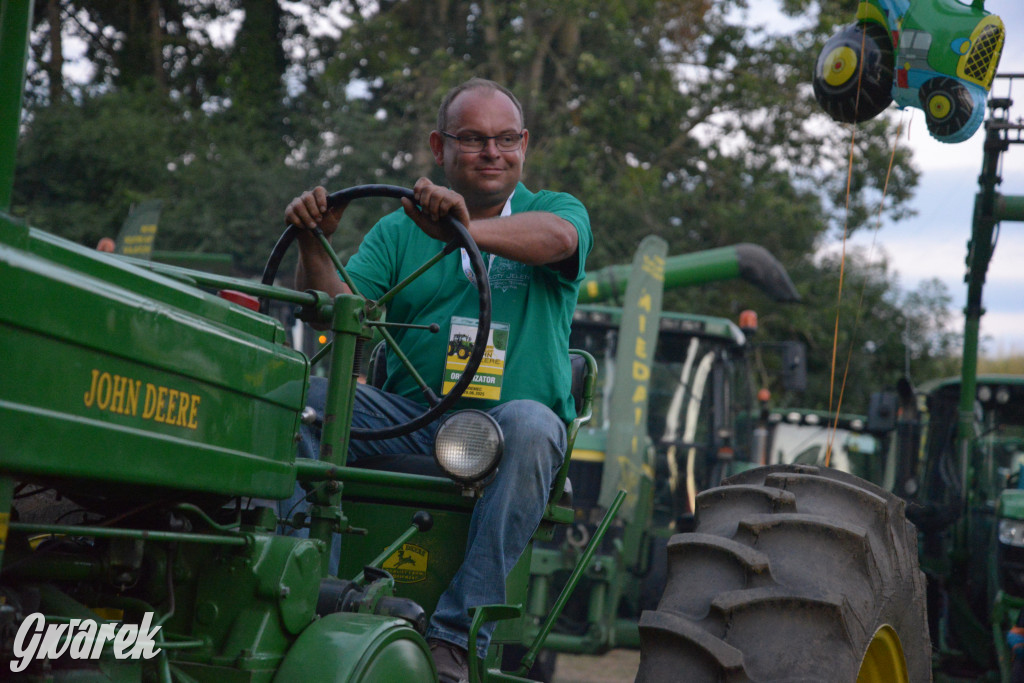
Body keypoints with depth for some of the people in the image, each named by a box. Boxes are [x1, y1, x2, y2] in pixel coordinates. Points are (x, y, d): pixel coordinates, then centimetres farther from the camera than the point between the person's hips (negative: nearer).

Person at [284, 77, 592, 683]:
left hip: (506, 418, -2)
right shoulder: (398, 231, 15)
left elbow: (557, 236, -19)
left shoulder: (558, 210, 8)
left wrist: (466, 230, -38)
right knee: (308, 397, -23)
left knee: (528, 425, -37)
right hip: (408, 419, 2)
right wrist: (315, 246, -21)